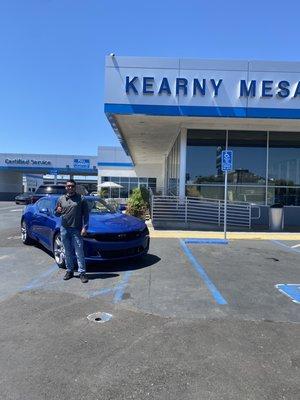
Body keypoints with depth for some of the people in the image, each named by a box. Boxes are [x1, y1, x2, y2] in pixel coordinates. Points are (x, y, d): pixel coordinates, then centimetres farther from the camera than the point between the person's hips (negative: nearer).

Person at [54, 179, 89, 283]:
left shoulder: (81, 199, 0)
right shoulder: (61, 199, 11)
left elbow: (86, 215, -1)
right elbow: (56, 213, 17)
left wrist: (85, 227, -10)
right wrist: (58, 212, -8)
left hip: (76, 230, -3)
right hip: (64, 229, 4)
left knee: (79, 252, -3)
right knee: (68, 252, 12)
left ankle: (82, 273, 3)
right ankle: (69, 271, 24)